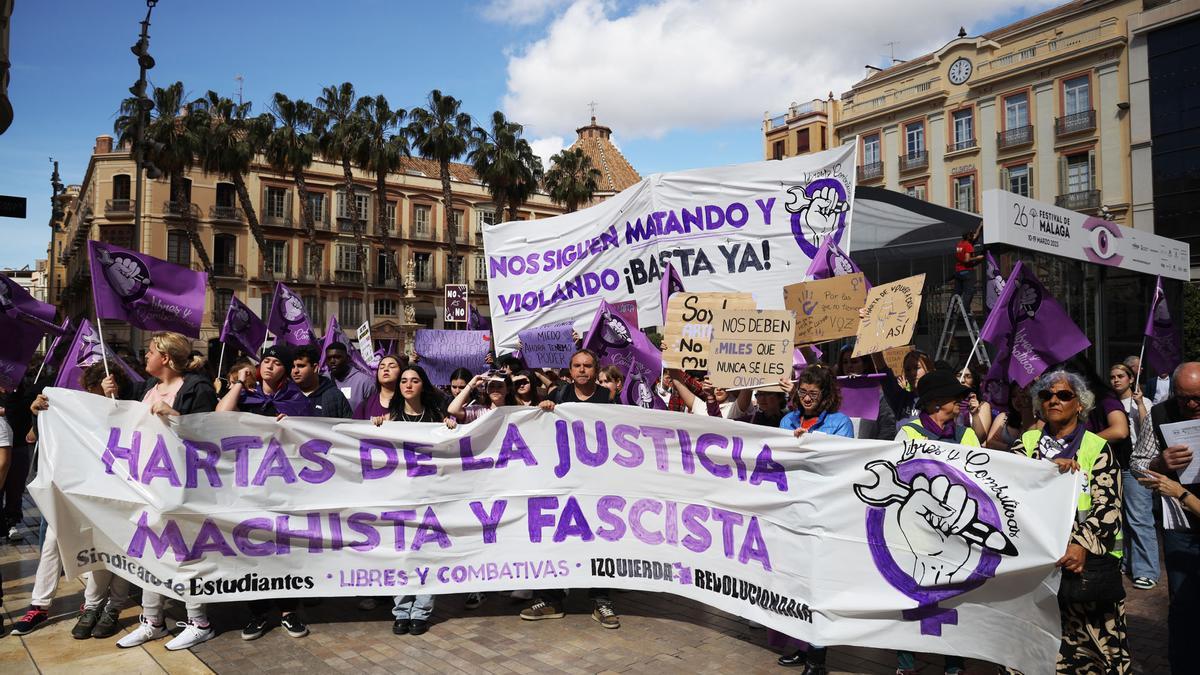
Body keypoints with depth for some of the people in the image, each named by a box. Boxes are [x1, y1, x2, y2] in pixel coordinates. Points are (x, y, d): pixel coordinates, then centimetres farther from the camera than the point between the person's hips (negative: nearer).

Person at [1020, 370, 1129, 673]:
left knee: (1088, 635, -1)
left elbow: (1107, 507, -6)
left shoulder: (1098, 448, 3)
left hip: (1085, 557, -1)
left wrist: (1082, 545, -20)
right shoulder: (1028, 441, 11)